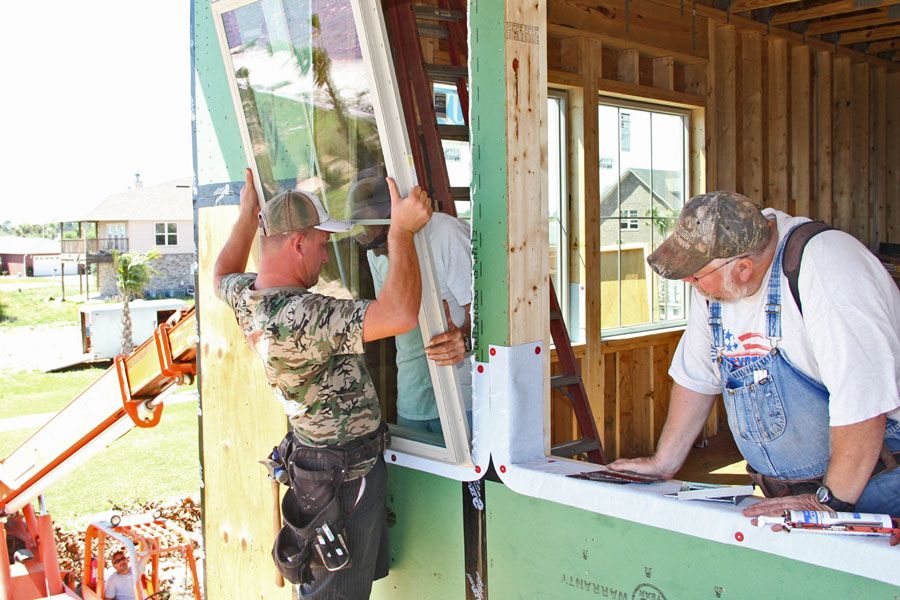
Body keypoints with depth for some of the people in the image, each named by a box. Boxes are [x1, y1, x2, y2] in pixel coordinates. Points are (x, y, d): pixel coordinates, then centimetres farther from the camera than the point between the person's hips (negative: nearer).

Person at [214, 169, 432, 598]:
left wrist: (249, 216, 31)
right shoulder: (300, 317, -32)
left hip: (314, 451, 10)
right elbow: (401, 314, -41)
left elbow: (223, 274, 24)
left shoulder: (247, 297, -3)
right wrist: (402, 231, -31)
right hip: (346, 475, -10)